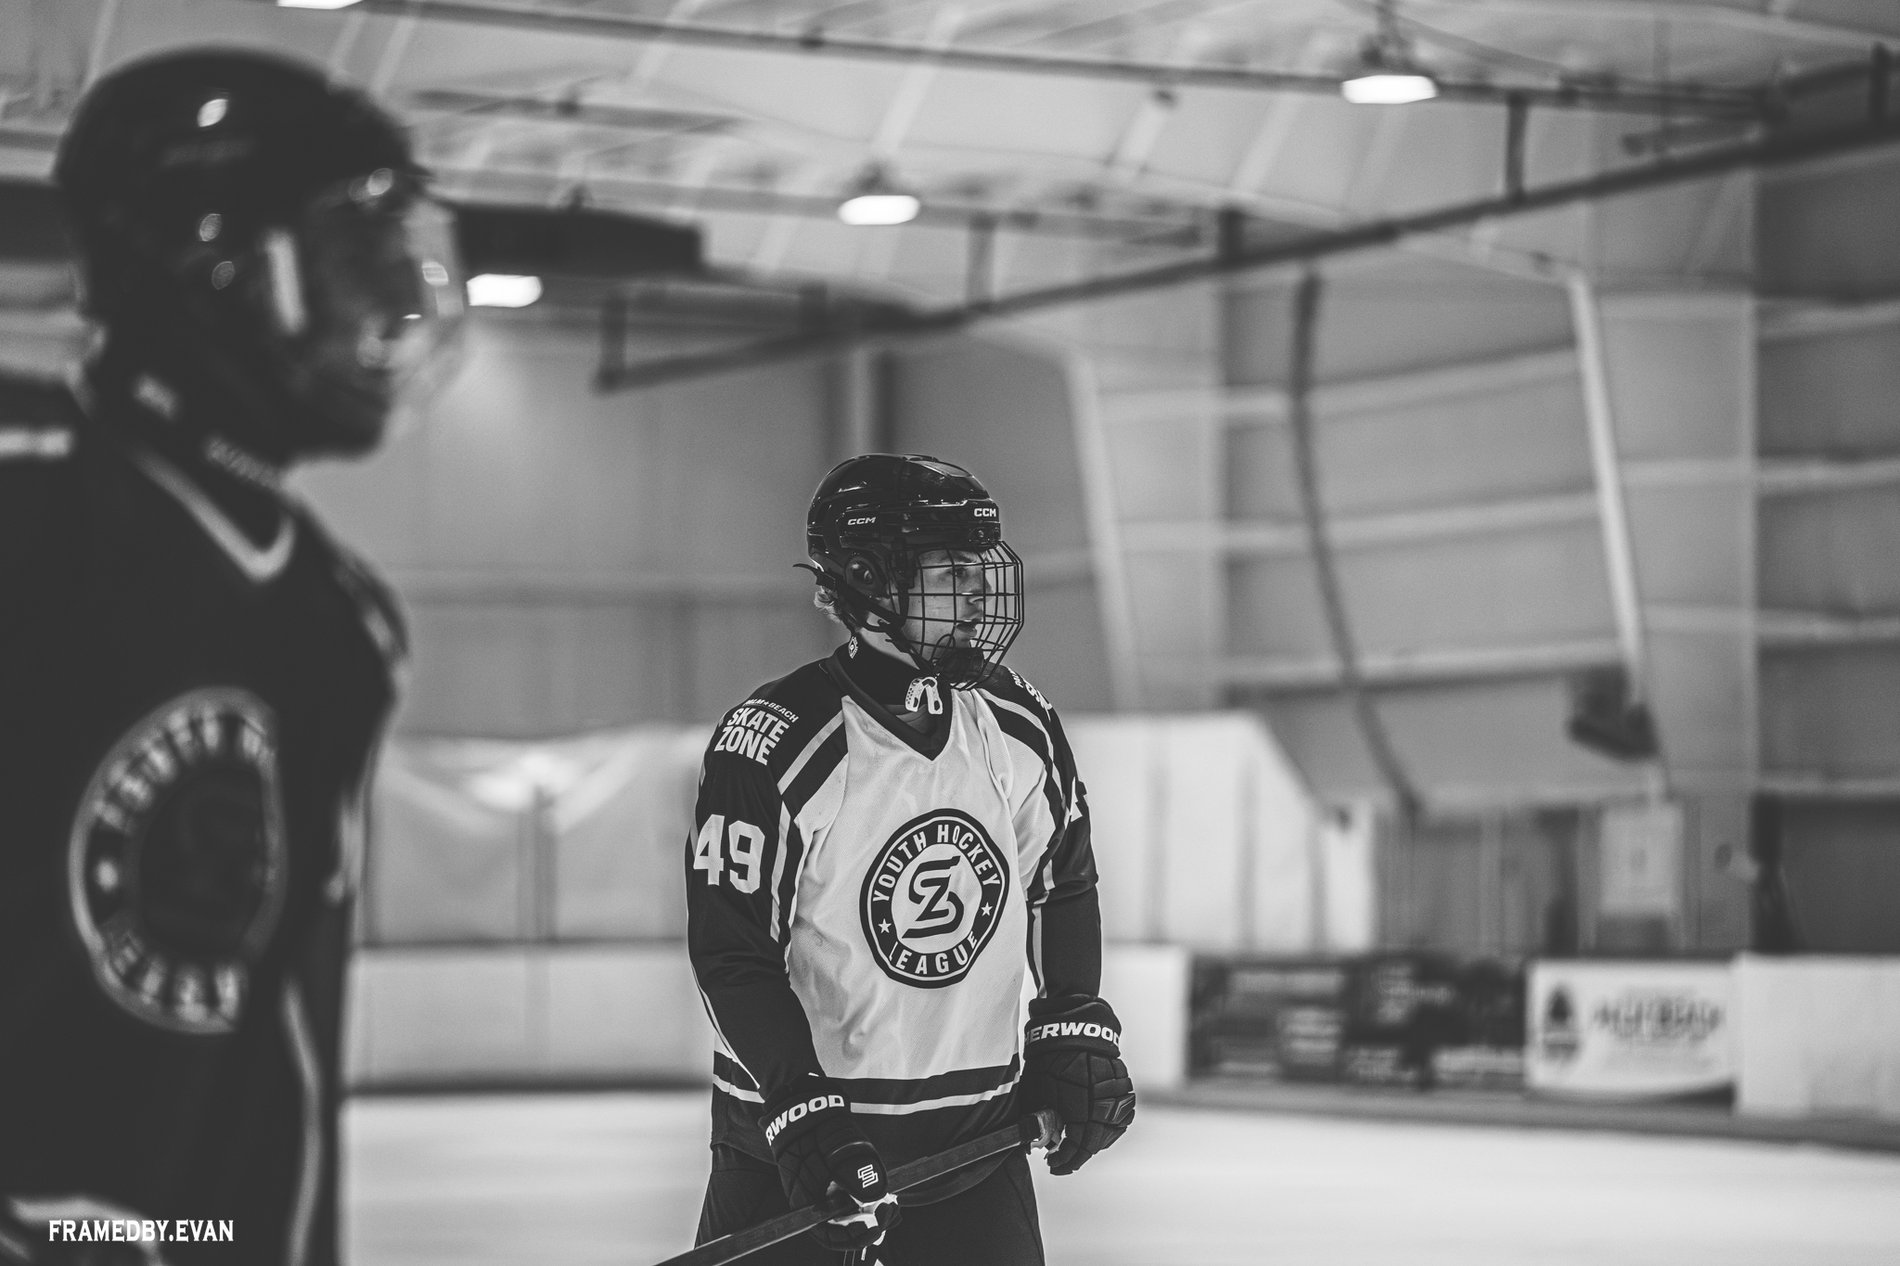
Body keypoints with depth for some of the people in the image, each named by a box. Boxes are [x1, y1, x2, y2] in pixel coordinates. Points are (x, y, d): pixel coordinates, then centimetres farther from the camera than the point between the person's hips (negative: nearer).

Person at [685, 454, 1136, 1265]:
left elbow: (1062, 887, 16)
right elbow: (730, 955, -16)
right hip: (787, 1148, -4)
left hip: (980, 1135, 4)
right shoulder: (770, 748, -17)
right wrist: (802, 1112, -22)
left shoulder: (1023, 730, 0)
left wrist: (1074, 1032, 7)